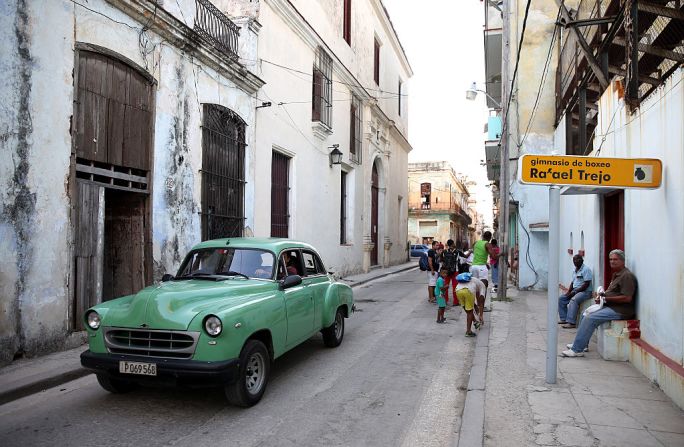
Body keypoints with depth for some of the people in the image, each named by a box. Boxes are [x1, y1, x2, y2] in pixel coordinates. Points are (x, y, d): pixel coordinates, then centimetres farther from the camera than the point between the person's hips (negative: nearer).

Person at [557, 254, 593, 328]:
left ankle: (571, 322, -38)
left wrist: (574, 292, -19)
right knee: (561, 298, 0)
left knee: (573, 300, -34)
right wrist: (568, 291, 1)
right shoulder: (574, 270, 16)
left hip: (585, 291, -9)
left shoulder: (586, 269, -12)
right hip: (575, 291, 9)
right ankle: (564, 319, 1)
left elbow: (586, 284, -19)